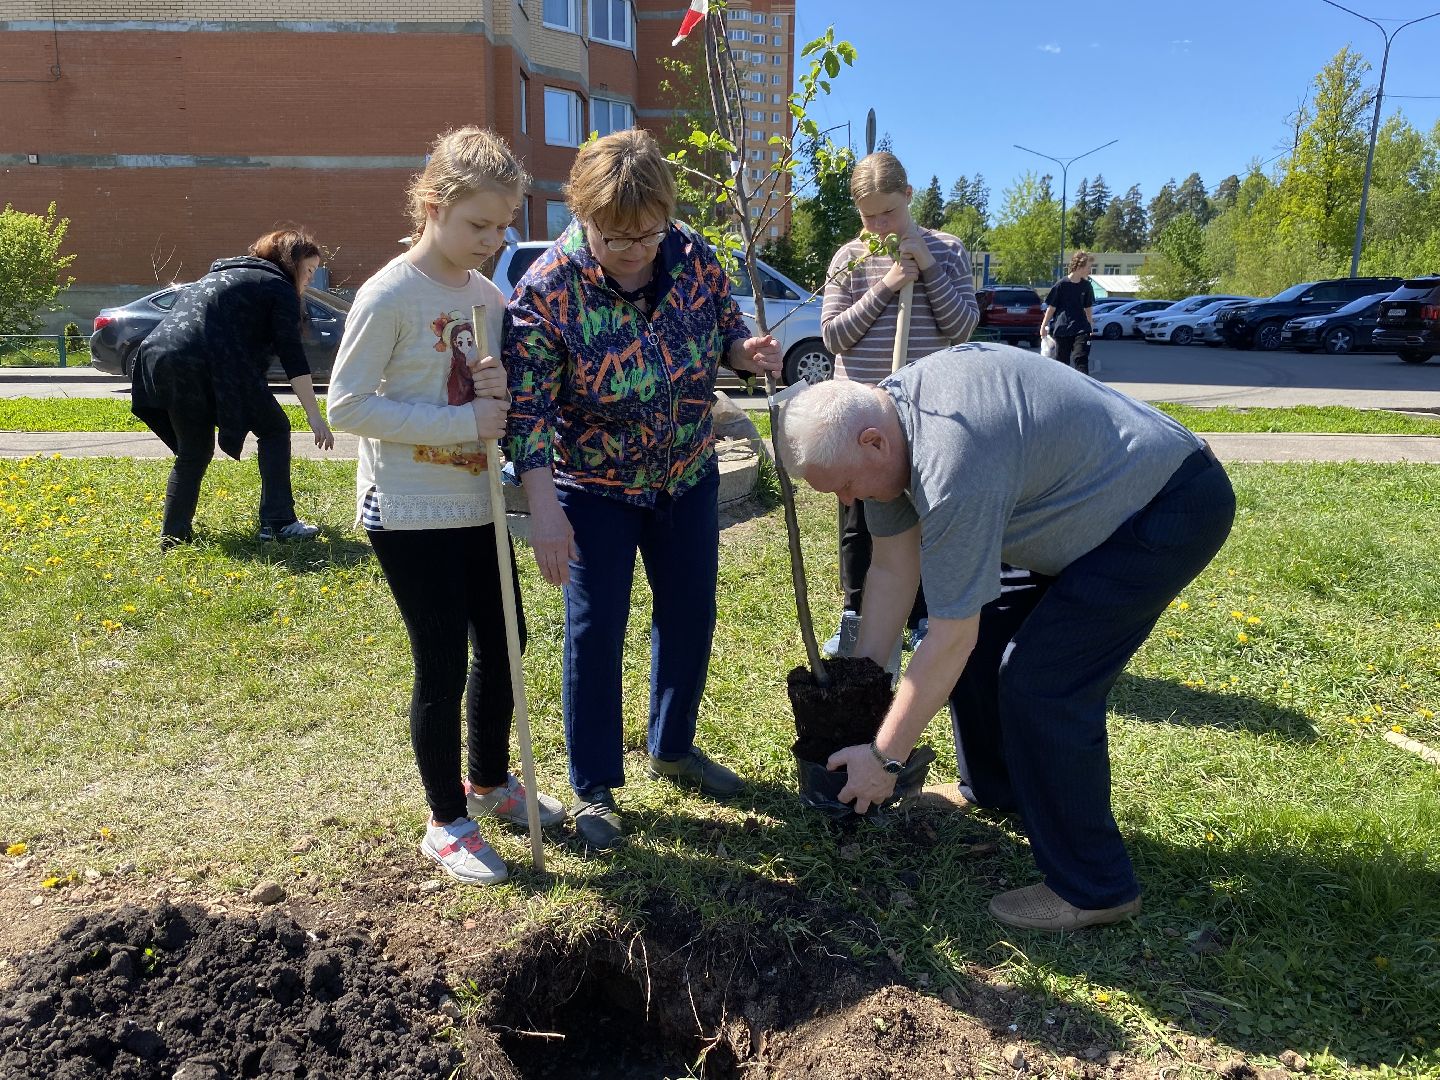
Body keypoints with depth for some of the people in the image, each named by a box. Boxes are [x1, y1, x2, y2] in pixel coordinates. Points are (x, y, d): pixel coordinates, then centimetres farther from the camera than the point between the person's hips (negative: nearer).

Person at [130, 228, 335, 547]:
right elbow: (291, 355, -2)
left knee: (193, 451, 20)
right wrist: (314, 416, -4)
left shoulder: (222, 273, 32)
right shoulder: (279, 287, 7)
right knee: (274, 429, 8)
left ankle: (174, 534, 20)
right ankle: (278, 523, 3)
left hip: (160, 356, 7)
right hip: (212, 364, -7)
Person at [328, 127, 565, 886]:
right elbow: (347, 405, -18)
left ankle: (489, 782, 38)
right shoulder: (389, 296, -14)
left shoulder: (489, 295, 6)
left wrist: (503, 391, -12)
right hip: (409, 513, -7)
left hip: (477, 506, 7)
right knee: (443, 666, 0)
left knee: (501, 645, 15)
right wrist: (465, 422, -23)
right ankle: (447, 823, 19)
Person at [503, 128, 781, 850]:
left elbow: (724, 331, 8)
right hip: (594, 490, -4)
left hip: (688, 479, 5)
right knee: (594, 629, 0)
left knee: (689, 614, 13)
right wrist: (545, 512, -29)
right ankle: (593, 788, 19)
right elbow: (528, 408, -22)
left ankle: (672, 747, 36)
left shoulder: (694, 257, -8)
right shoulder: (547, 289, -21)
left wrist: (748, 351, -16)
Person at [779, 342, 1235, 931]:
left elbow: (949, 641, -28)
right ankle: (997, 793, 31)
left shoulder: (951, 461, -34)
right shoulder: (879, 415, -6)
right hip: (1103, 502, 10)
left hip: (1173, 508, -10)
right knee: (986, 637, 12)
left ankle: (1092, 888, 1)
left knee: (1041, 682, -15)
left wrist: (883, 758, -18)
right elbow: (891, 568, 1)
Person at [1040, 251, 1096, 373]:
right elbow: (1051, 307, -2)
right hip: (1062, 330, -2)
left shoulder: (1086, 286, 5)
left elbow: (1088, 308, 16)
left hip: (1081, 329, 2)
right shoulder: (1061, 285, -8)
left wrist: (1090, 325, 18)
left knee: (1081, 358, -11)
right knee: (1062, 360, 8)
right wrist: (1044, 326, 0)